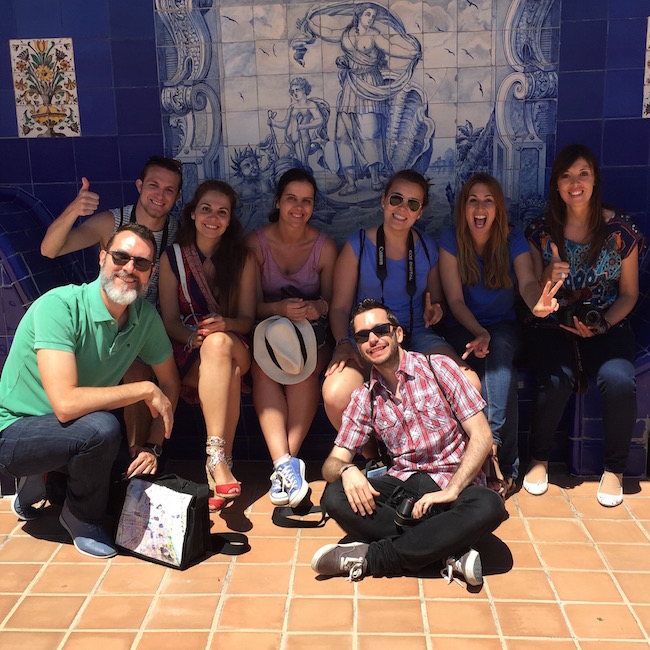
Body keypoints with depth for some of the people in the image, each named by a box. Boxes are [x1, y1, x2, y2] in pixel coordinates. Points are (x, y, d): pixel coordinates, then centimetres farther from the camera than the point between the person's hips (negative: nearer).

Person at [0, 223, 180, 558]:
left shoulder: (145, 316, -6)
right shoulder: (59, 307, -26)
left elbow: (169, 383, 8)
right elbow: (66, 403, -36)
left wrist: (152, 445, -5)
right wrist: (146, 390, -27)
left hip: (75, 433, 7)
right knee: (101, 428, -32)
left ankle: (44, 481, 17)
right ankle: (81, 517, -3)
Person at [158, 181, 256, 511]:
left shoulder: (243, 259, 5)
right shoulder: (172, 257, 5)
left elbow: (247, 319, 3)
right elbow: (169, 320, 2)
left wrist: (224, 325, -21)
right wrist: (194, 336, -21)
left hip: (235, 350, 1)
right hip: (189, 358, 0)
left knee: (219, 343, -38)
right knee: (228, 374, -37)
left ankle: (217, 462, -40)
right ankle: (221, 464, -41)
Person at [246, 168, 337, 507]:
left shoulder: (325, 247, -4)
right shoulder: (256, 242, -6)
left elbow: (332, 301, 3)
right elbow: (251, 305, -7)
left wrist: (319, 307, -23)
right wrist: (280, 308, -30)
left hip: (312, 330, 0)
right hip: (267, 329, 0)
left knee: (305, 367, -34)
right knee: (262, 367, -33)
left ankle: (285, 462, -35)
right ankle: (285, 462, -42)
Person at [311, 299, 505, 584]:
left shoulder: (438, 368, -2)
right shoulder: (364, 398, 8)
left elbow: (481, 436, -7)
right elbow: (332, 462, 4)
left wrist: (450, 491, -19)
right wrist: (346, 470, -22)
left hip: (452, 482, -2)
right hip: (401, 486, 2)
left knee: (489, 506, -35)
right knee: (335, 497, -25)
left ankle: (370, 557, -27)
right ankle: (449, 552, -25)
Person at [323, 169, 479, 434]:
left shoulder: (428, 248, 9)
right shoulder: (358, 246, 1)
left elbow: (437, 299, 21)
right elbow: (340, 306, 1)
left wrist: (434, 310, -4)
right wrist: (343, 343, -18)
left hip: (416, 335, 3)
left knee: (469, 384, -26)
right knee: (335, 396, -34)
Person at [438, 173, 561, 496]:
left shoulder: (513, 239, -4)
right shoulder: (451, 240, -7)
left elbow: (527, 281, -22)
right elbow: (455, 299, -12)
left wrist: (536, 303, -47)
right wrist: (479, 332, -30)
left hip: (503, 326, 1)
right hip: (464, 327, -1)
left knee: (499, 351, -35)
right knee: (501, 369, -32)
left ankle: (494, 450, -33)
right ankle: (504, 465, -28)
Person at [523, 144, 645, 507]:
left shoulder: (621, 230, 0)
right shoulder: (542, 232, 3)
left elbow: (629, 294, 5)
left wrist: (603, 324, -12)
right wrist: (548, 278, -17)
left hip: (608, 327, 0)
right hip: (556, 327, 1)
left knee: (619, 381, -30)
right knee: (557, 380, -30)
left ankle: (614, 469, -5)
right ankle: (539, 459, -3)